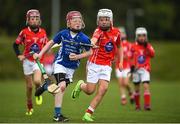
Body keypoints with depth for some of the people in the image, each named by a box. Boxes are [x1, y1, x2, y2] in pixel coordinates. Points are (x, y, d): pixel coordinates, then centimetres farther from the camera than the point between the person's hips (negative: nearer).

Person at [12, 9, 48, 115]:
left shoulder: (43, 32, 0)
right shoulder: (24, 32, -6)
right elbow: (16, 44, 4)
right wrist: (19, 55, -9)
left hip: (38, 61, 0)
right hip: (27, 61, 0)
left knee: (37, 81, -23)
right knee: (29, 86, 5)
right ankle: (29, 106, 25)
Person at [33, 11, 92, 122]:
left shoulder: (84, 38, -11)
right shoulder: (63, 34, -9)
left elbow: (90, 52, 1)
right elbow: (51, 43, 6)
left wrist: (78, 56, -14)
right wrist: (40, 54, 3)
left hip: (72, 67, 3)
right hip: (60, 63, -3)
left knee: (61, 88, 8)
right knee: (62, 86, -19)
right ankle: (57, 115, -15)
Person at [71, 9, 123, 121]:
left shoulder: (116, 32, 5)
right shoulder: (99, 31, -12)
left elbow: (119, 47, 24)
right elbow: (93, 40, -36)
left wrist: (120, 61, 18)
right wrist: (92, 44, -60)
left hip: (107, 66, 4)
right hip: (94, 64, -4)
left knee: (103, 88, -15)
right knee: (90, 91, -2)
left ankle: (88, 114, -6)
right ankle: (81, 85, 36)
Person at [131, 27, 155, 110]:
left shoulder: (148, 46, 1)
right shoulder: (134, 46, 3)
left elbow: (152, 55, -15)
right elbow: (132, 57, 14)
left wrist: (147, 47, -23)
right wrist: (132, 66, 1)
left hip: (145, 70, -2)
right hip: (136, 69, 2)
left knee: (146, 86, -15)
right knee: (137, 88, 9)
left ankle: (147, 105, -16)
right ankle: (137, 105, 22)